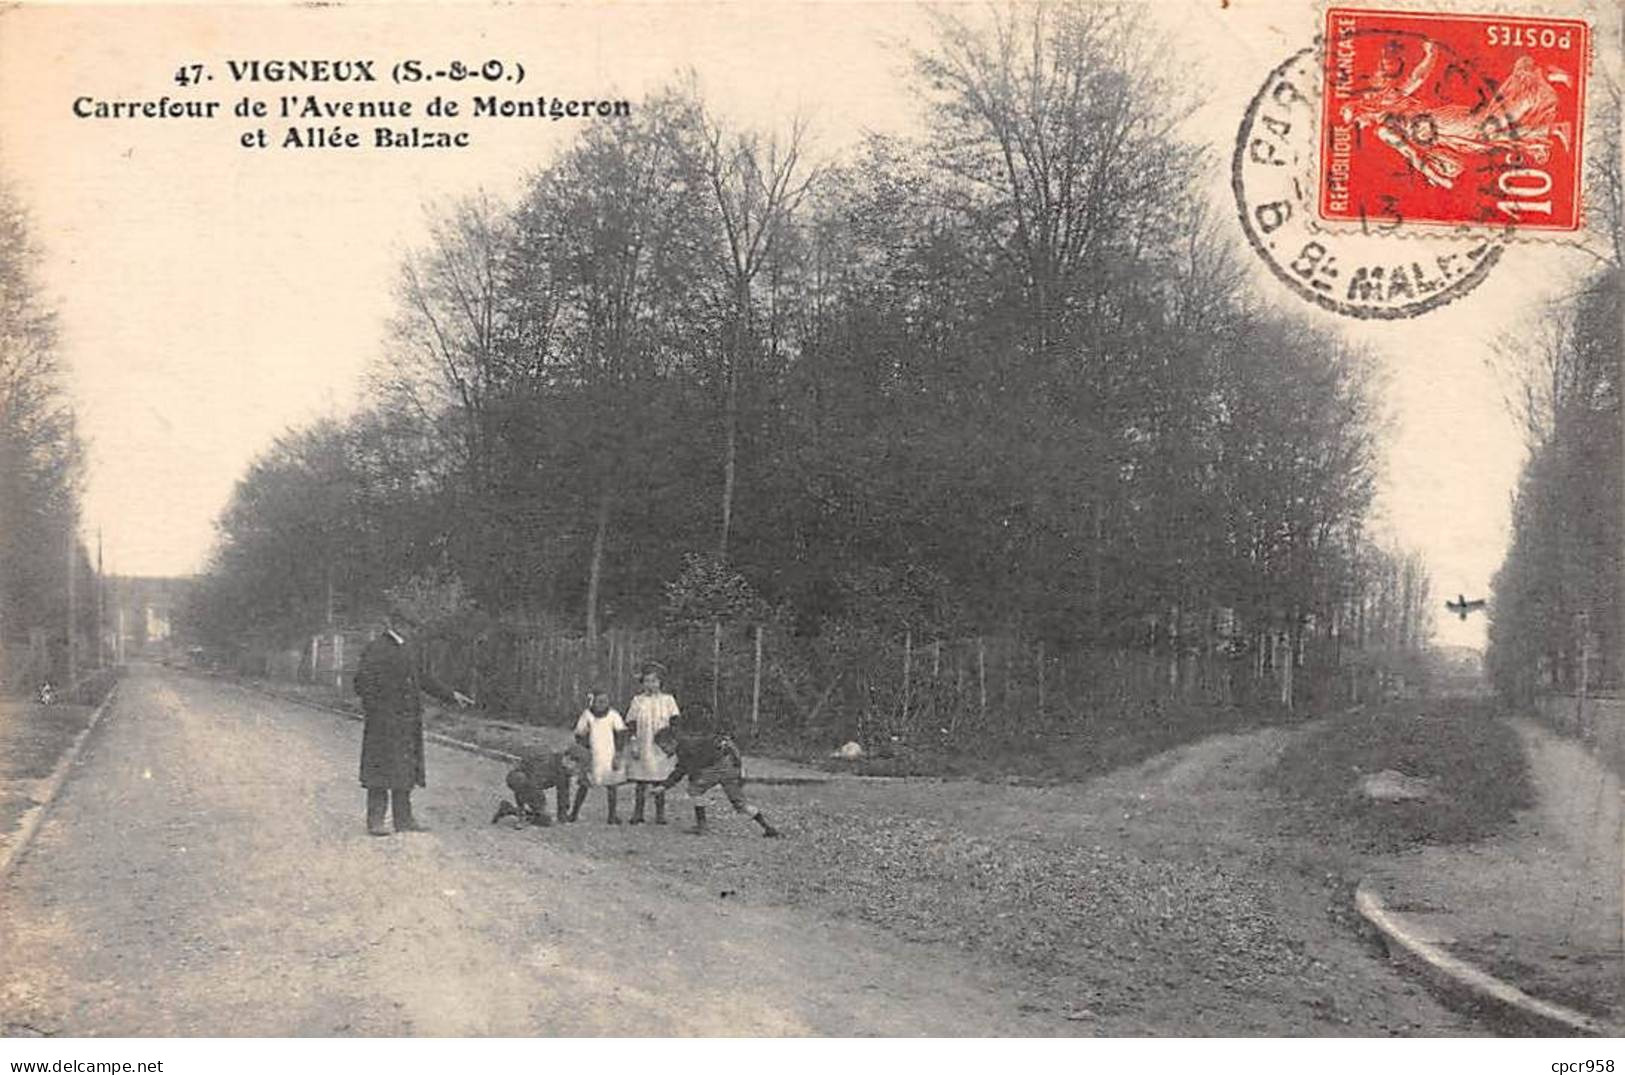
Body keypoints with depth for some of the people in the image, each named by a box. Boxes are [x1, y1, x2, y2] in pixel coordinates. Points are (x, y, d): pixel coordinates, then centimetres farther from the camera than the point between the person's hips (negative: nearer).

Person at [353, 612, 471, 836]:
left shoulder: (410, 651, 17)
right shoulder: (375, 649, -7)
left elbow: (424, 678, 25)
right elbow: (363, 680, -13)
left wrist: (450, 694, 25)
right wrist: (370, 706, -23)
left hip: (408, 721, 8)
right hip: (383, 719, -8)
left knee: (405, 770, 10)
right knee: (380, 767, -4)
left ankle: (403, 819, 16)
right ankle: (375, 820, 3)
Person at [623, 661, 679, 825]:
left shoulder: (668, 700, 7)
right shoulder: (637, 701, 7)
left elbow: (674, 721, 5)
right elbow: (631, 724, 5)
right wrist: (634, 744, -4)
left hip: (661, 748, 0)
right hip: (642, 748, 0)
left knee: (660, 783, 2)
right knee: (640, 782, -1)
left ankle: (660, 815, 8)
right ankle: (637, 815, 5)